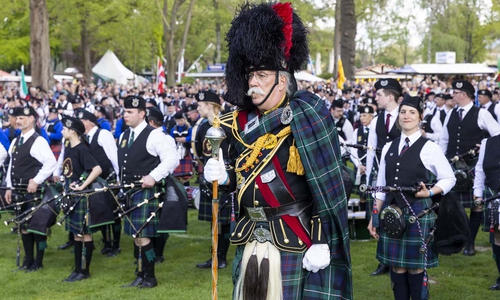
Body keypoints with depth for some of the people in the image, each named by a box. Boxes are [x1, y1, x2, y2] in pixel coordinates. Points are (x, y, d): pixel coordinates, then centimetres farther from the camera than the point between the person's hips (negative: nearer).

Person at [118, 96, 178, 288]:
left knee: (142, 237, -9)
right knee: (135, 236, 12)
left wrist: (153, 176, -22)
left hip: (146, 192, -8)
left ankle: (150, 278, 4)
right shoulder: (124, 136, 14)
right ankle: (140, 276, 21)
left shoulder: (153, 135, -10)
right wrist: (121, 183, 16)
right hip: (128, 192, 8)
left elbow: (172, 159, -16)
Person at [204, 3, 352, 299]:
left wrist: (322, 241, -19)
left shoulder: (305, 114, -13)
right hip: (251, 241, 7)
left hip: (294, 242, -7)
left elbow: (327, 185, -16)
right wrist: (224, 177, -1)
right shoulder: (244, 121, 9)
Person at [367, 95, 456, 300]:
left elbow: (449, 178, 1)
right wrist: (374, 216, 9)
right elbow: (381, 186, 12)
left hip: (418, 213, -4)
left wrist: (430, 193, -15)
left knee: (416, 267, 3)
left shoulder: (429, 148, -4)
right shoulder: (388, 148, 9)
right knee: (397, 267, 9)